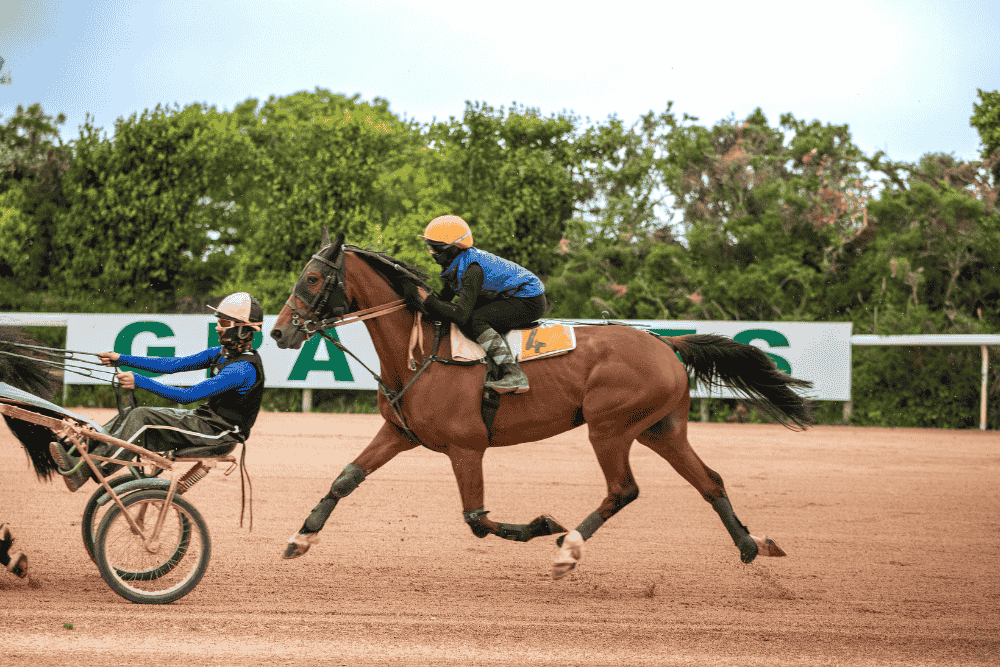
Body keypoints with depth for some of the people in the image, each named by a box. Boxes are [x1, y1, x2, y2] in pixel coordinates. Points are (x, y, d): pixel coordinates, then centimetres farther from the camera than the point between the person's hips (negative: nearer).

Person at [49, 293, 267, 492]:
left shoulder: (244, 369, -22)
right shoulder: (222, 353, 8)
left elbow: (189, 395, -26)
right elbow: (174, 364, 10)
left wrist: (140, 382, -27)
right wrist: (122, 359, 7)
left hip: (218, 432, -9)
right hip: (204, 417, 9)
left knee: (141, 419, -20)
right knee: (131, 415, -2)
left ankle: (84, 470, -22)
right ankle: (77, 455, -8)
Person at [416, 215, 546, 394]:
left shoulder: (472, 269, -27)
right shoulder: (457, 263, 4)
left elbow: (460, 314, -34)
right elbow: (445, 298, 16)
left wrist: (427, 300, -28)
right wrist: (428, 306, -4)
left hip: (529, 303, -11)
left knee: (474, 320, -24)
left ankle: (515, 376, -31)